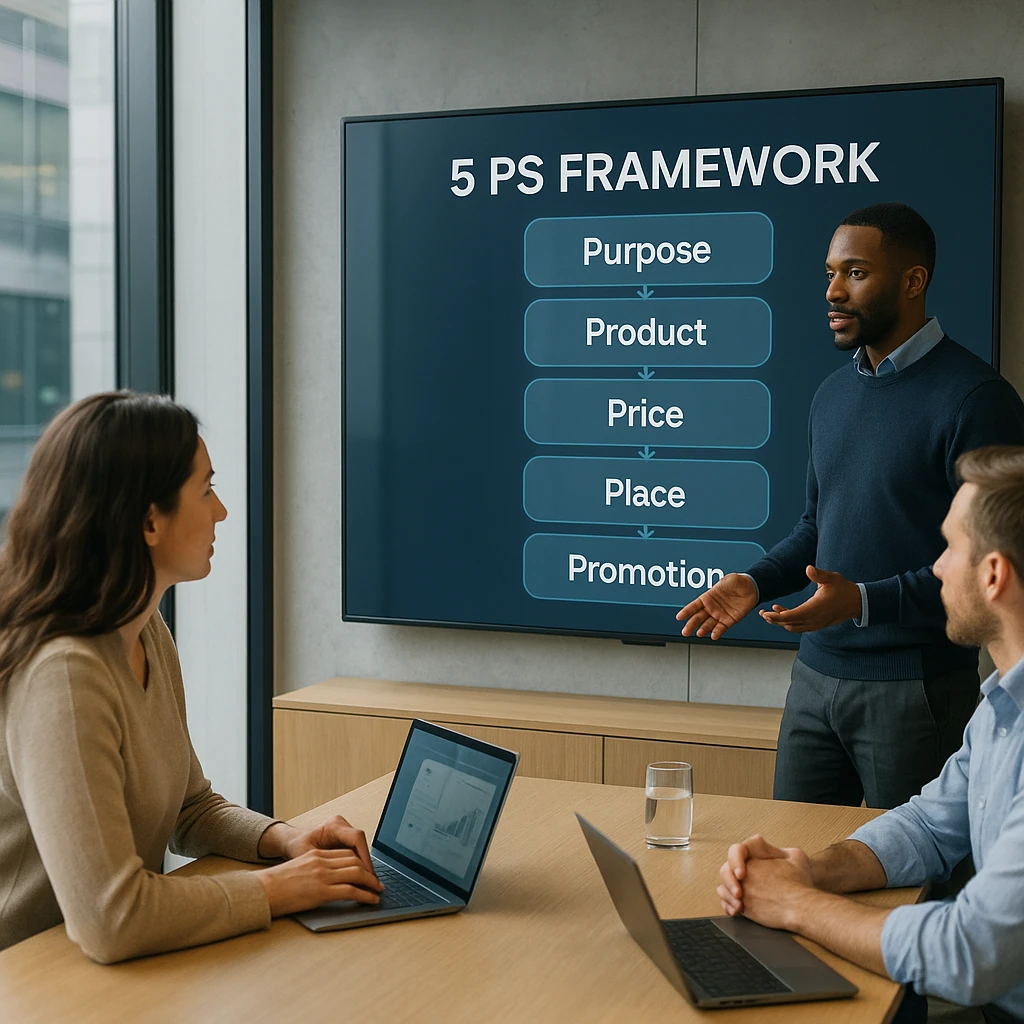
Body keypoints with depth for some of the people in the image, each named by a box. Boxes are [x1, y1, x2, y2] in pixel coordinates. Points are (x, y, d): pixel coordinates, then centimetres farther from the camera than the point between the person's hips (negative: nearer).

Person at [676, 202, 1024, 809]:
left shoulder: (974, 398, -12)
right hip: (817, 674, 7)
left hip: (917, 689, -6)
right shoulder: (834, 394, 12)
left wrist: (865, 601, -24)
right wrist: (756, 582, 4)